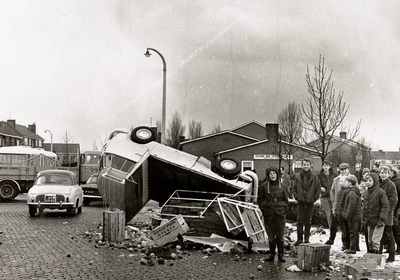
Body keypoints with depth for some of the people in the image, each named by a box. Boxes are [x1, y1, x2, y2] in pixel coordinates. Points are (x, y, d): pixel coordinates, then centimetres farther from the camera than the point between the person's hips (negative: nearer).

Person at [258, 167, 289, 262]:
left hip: (280, 213, 0)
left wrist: (281, 206, -3)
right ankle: (271, 255, 12)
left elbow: (286, 200, 11)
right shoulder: (263, 186, 3)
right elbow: (261, 200, 7)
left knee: (280, 235, 1)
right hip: (269, 214, 0)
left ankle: (280, 255, 8)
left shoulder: (282, 186, 5)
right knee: (271, 235, 5)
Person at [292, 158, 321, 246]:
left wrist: (314, 198, -3)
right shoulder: (297, 176, 5)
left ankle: (307, 238, 13)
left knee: (308, 221, 6)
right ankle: (299, 238, 3)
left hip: (310, 202, -1)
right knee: (300, 221, -1)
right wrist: (296, 197, 0)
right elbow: (294, 188, 11)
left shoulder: (314, 177, 2)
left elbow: (318, 189, 5)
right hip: (300, 202, 1)